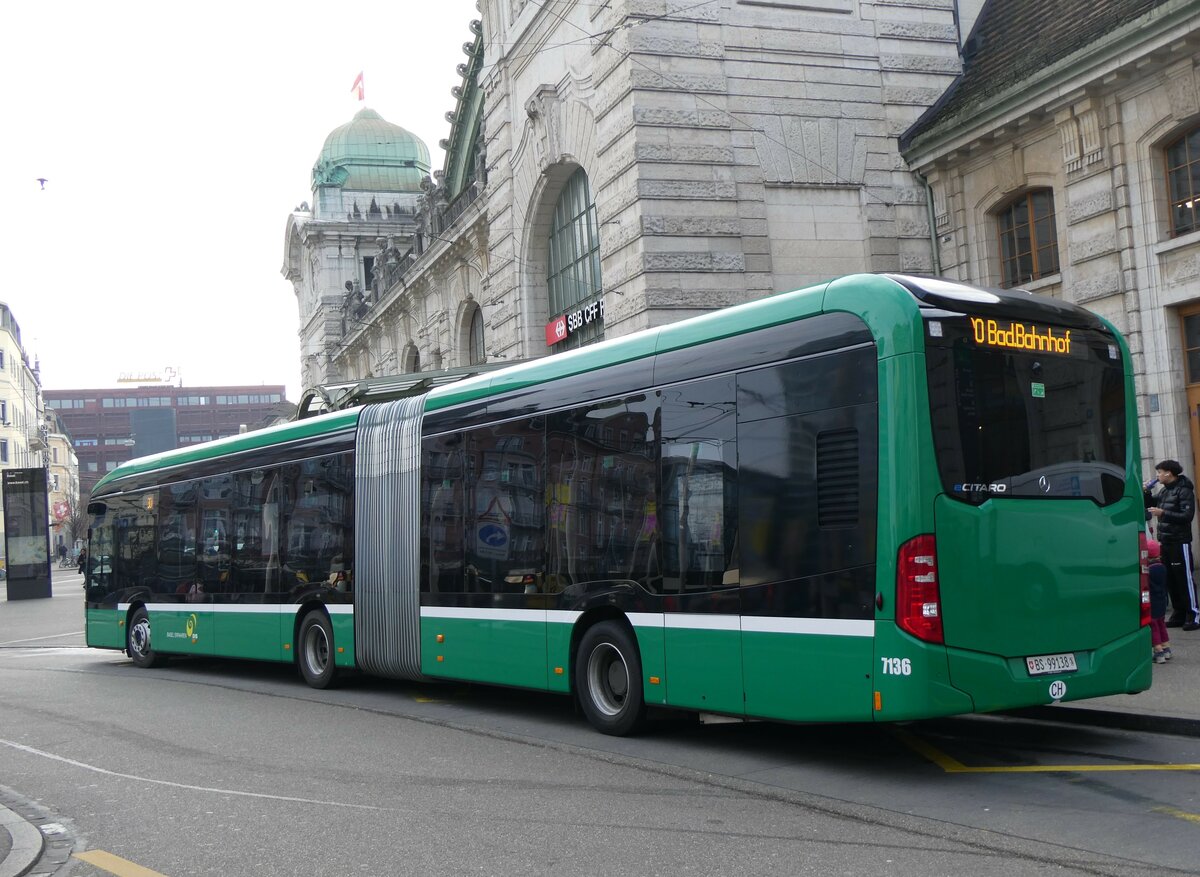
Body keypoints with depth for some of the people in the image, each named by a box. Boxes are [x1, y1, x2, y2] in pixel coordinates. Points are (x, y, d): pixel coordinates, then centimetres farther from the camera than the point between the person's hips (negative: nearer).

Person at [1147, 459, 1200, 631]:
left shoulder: (1184, 491, -10)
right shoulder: (1163, 490, 14)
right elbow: (1152, 506, 24)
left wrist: (1163, 513, -22)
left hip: (1180, 542, -8)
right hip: (1165, 541, 8)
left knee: (1185, 578, -5)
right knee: (1170, 579, 9)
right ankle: (1179, 614, 15)